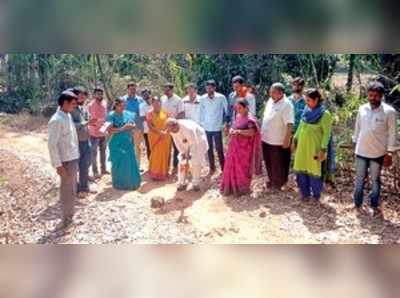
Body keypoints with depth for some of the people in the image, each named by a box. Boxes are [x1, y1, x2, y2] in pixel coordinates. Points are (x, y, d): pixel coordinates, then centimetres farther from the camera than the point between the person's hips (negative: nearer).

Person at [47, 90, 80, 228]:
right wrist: (58, 165, -20)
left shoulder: (68, 116, 9)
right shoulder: (56, 120, -19)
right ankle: (66, 219, 16)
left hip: (73, 158, 9)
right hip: (66, 160, -9)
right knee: (67, 190, 3)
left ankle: (71, 215, 33)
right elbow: (52, 144, -20)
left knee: (72, 189, 18)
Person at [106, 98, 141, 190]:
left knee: (130, 163, 6)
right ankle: (120, 184, 16)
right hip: (117, 143, -4)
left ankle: (131, 182, 20)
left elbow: (133, 124, 12)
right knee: (119, 164, 2)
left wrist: (131, 126, -11)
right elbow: (110, 131, -15)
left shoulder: (128, 114, 7)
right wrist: (122, 128, -21)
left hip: (128, 142, 4)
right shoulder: (111, 115, -8)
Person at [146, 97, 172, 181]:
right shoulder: (150, 113, -1)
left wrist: (165, 131, -12)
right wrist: (159, 132, -19)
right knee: (155, 155, -1)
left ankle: (164, 173, 16)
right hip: (154, 137, -3)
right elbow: (150, 126, -9)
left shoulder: (165, 112, 7)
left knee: (165, 154, 5)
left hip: (165, 137, 3)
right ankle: (155, 173, 6)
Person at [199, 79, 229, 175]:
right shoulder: (203, 98, 0)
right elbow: (201, 112, 7)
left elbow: (227, 110, 1)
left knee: (219, 149, -1)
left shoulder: (221, 97, -6)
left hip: (217, 128, -3)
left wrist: (226, 122, -1)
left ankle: (223, 169, 9)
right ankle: (212, 168, 24)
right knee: (209, 149, 12)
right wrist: (201, 124, 6)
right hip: (206, 128, 3)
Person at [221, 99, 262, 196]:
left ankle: (242, 188, 20)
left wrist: (239, 131, -32)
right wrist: (231, 130, -3)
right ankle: (232, 187, 29)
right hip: (234, 146, 8)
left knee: (242, 167, 4)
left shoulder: (249, 119, -16)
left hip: (244, 147, -8)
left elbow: (252, 132, -27)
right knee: (232, 166, 14)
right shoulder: (238, 116, 9)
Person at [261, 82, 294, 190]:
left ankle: (278, 183, 25)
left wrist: (287, 140, -23)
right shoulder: (270, 101, 6)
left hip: (278, 141, -7)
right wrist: (262, 132, 17)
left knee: (278, 164, 8)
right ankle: (272, 180, 38)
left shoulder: (286, 105, -18)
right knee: (268, 162, 19)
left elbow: (289, 124, -21)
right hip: (266, 139, 7)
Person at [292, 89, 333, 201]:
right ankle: (305, 193, 26)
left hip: (314, 148, -6)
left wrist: (323, 149, -16)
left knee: (314, 172, 4)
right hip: (302, 146, 6)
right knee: (300, 170, 10)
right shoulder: (306, 111, 6)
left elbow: (326, 133, -12)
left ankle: (316, 195, 22)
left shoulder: (324, 114, -12)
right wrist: (295, 139, 15)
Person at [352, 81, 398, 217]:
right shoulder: (362, 109, -2)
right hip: (361, 151, 3)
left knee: (375, 180, 11)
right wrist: (355, 144, 11)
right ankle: (357, 203, 26)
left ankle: (375, 205, 25)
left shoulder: (389, 111, -12)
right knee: (360, 179, 13)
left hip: (378, 153, -3)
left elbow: (392, 133, -8)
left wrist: (389, 153, -9)